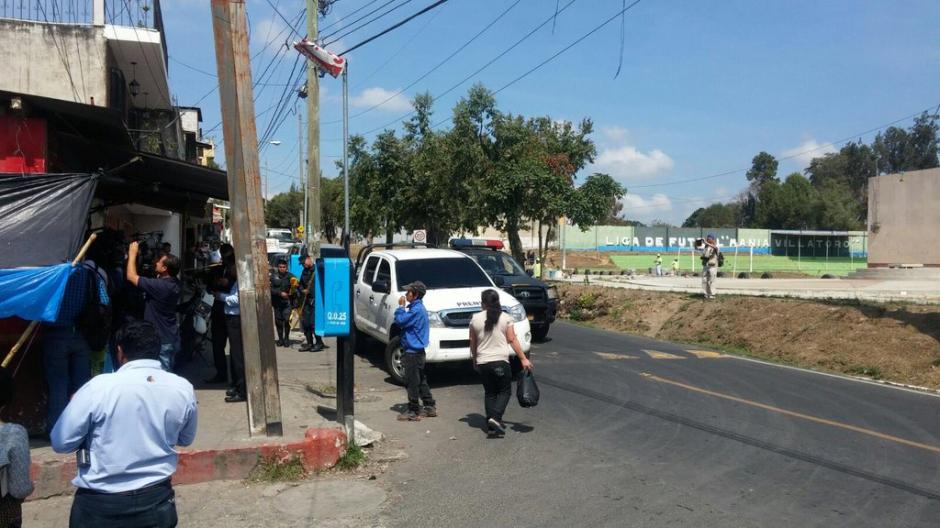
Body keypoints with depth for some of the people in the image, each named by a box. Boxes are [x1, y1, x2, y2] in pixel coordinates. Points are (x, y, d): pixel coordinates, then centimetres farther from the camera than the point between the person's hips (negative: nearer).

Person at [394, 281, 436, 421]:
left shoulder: (416, 310, -20)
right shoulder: (418, 308, 12)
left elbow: (400, 321, -20)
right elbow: (404, 322, 17)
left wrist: (401, 307, -9)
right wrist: (403, 307, 5)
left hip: (413, 352, -10)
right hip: (417, 351, 10)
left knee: (412, 382, -2)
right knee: (421, 381, 17)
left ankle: (413, 412, 5)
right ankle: (430, 407, 23)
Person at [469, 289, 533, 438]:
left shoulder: (475, 319, 1)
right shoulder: (505, 318, -3)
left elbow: (473, 343, 8)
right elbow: (512, 340, -5)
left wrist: (474, 359, 22)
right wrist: (523, 359, 0)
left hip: (482, 362, 3)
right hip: (500, 361, -3)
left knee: (489, 392, 14)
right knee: (505, 391, 8)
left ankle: (491, 425, 10)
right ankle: (495, 417, -12)